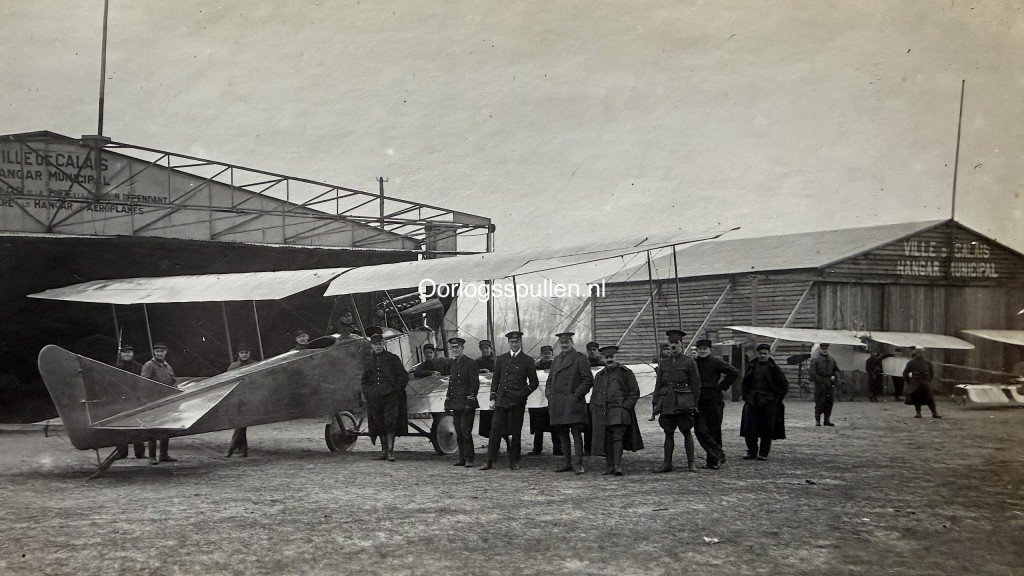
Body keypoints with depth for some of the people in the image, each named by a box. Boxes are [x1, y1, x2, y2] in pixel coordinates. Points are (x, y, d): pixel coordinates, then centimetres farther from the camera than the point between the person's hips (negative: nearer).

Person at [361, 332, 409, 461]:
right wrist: (366, 393, 13)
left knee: (390, 423, -11)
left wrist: (396, 390, -5)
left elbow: (403, 377, 3)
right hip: (374, 397, 5)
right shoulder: (369, 361, 15)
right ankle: (384, 451, 15)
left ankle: (390, 451, -10)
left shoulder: (392, 358, 3)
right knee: (379, 425, 7)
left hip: (390, 397, -4)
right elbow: (365, 379, 25)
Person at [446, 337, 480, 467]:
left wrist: (470, 401, -15)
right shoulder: (453, 363, 17)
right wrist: (447, 401, 16)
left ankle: (469, 459, -5)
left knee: (466, 432, -9)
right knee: (459, 433, 8)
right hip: (456, 404, 7)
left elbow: (475, 384, -10)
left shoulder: (470, 363, -5)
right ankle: (462, 458, 14)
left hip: (466, 404, -7)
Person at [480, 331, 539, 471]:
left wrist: (523, 394, -3)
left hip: (518, 402, -1)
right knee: (495, 431, -3)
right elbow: (495, 380, 12)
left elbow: (534, 382, 8)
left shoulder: (528, 361, 5)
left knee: (516, 432, 2)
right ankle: (490, 461, 0)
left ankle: (514, 462, 11)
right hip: (501, 401, 2)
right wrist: (493, 398, 5)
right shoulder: (501, 359, 11)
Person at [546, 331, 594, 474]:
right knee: (562, 434, 9)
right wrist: (549, 394, 8)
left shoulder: (580, 358, -1)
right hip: (557, 403, 7)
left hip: (573, 402, -7)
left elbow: (588, 380, -6)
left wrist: (577, 394, -13)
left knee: (576, 433, -9)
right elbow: (549, 381, 25)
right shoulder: (556, 360, 20)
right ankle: (567, 463, 16)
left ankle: (578, 464, -8)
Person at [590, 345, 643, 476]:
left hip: (619, 411, -4)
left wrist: (626, 406, -8)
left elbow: (635, 392, 2)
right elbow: (594, 395, 23)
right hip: (602, 413, 4)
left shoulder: (626, 373, 6)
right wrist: (594, 410, 8)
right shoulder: (599, 376, 18)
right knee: (606, 440, 3)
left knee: (617, 437, -13)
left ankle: (617, 465, -13)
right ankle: (609, 466, 8)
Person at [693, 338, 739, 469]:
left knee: (714, 431, 2)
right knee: (700, 430, -9)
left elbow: (734, 373, -8)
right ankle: (719, 454, 0)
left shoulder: (716, 362, -3)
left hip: (714, 401, -4)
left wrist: (722, 386, -7)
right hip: (698, 402, 4)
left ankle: (713, 461, 12)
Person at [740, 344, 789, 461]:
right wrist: (746, 396, 10)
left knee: (767, 430, 1)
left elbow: (785, 385, 4)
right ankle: (752, 452, 9)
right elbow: (745, 384, 21)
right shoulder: (752, 367, 9)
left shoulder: (774, 369, 0)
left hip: (769, 404, -3)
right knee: (749, 429, -2)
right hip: (752, 403, 3)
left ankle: (764, 453, 10)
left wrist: (777, 399, -2)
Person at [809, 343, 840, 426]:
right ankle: (817, 420, 3)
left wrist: (835, 377, 3)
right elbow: (811, 373, -8)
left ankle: (827, 420, 14)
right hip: (820, 385, -5)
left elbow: (836, 370, 23)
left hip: (830, 385, 5)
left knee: (829, 402, 6)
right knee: (819, 403, -4)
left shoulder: (832, 360, 14)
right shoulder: (815, 360, -2)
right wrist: (820, 381, -13)